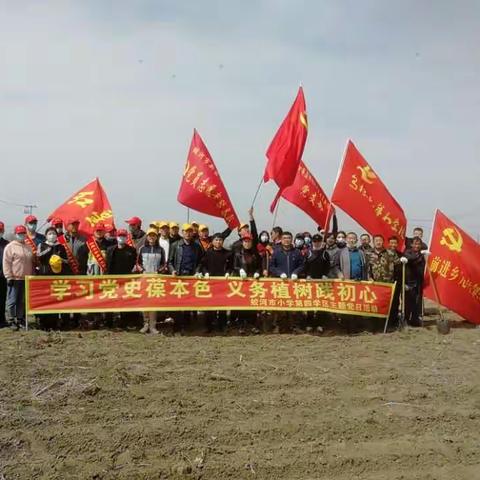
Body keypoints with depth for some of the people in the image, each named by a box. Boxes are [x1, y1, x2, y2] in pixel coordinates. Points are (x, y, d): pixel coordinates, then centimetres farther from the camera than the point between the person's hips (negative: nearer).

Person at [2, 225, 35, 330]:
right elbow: (6, 263, -8)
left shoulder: (29, 247, 15)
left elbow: (32, 262, 21)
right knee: (12, 301, -3)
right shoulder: (10, 247, -4)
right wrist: (9, 277, -13)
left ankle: (20, 319, 19)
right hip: (14, 279, -6)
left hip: (26, 279, 6)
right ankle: (12, 320, 5)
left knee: (22, 301, 11)